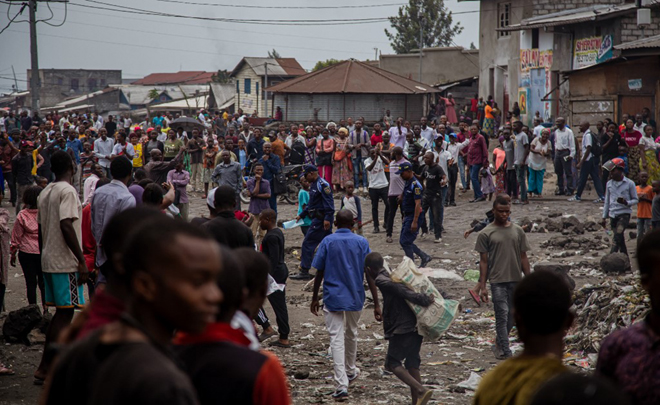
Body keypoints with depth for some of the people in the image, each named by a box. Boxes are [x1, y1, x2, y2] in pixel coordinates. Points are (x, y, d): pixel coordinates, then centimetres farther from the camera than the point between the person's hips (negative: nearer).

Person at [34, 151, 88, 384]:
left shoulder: (45, 192, 13)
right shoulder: (67, 191, -13)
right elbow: (66, 226, -23)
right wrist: (81, 261, -20)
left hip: (49, 260, 9)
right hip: (66, 262, -9)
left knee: (61, 312, 15)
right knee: (65, 314, -5)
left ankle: (48, 366, 18)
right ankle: (45, 369, -6)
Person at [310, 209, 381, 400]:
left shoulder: (327, 242, -5)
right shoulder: (361, 242, -3)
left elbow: (319, 273, -3)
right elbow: (370, 274, -6)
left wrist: (314, 298, 9)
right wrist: (376, 304, -4)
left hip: (332, 298, -2)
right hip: (355, 298, 2)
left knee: (337, 339, -4)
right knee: (351, 334, 24)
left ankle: (342, 385, -14)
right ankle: (350, 371, 45)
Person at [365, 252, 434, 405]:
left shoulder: (382, 281, -9)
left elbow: (402, 291, -19)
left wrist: (424, 300, -19)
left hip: (401, 329, -8)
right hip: (416, 325, 8)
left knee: (392, 363, 0)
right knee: (412, 364, 14)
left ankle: (421, 390, -15)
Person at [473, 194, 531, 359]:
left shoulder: (518, 231, 7)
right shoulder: (486, 234, -2)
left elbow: (523, 258, 10)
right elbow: (483, 261, -1)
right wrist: (482, 286, -4)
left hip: (515, 280, 4)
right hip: (497, 281, -4)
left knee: (510, 316, 10)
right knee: (502, 315, -10)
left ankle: (499, 345, 29)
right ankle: (506, 353, -10)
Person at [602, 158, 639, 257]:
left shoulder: (629, 183, -2)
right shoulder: (609, 184, 10)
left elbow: (635, 200, 2)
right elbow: (607, 201, 16)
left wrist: (626, 203, -19)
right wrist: (604, 217, 14)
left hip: (624, 214, -5)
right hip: (613, 215, 5)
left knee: (617, 237, -20)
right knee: (620, 239, 8)